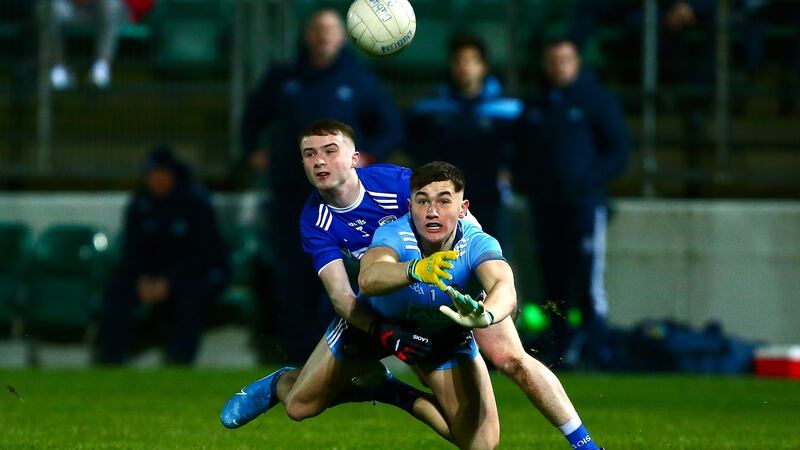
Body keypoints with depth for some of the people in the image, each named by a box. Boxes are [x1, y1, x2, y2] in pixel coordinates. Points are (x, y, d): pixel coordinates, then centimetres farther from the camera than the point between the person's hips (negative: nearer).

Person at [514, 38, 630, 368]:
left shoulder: (596, 100, 2)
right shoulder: (535, 106, 15)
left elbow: (619, 151, -1)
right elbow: (522, 151, 23)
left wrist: (589, 180, -14)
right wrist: (524, 181, 3)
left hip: (584, 203, -5)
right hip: (544, 205, 5)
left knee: (587, 280, -12)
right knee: (553, 285, 5)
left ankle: (594, 350, -11)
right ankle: (557, 350, 10)